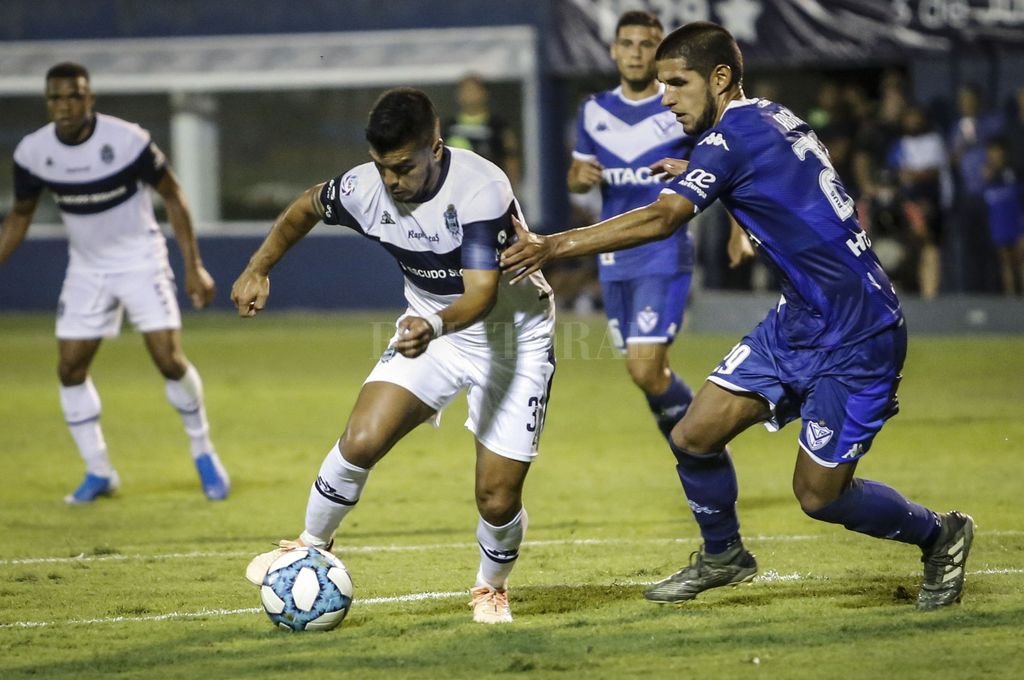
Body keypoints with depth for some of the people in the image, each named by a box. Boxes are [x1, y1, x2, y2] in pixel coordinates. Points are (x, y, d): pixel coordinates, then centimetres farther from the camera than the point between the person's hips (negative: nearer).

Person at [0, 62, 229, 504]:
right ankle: (99, 473, 13)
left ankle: (203, 452, 11)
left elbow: (172, 195, -10)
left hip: (140, 261, -4)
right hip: (87, 268, 4)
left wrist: (193, 266, -12)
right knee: (70, 368, -2)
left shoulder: (128, 141, -22)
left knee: (170, 360, -13)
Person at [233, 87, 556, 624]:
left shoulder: (481, 189, -31)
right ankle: (311, 549, 9)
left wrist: (435, 327, -56)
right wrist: (258, 269, 6)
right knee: (360, 441, -18)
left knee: (497, 498, -8)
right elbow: (306, 207, 8)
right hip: (430, 328, 4)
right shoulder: (365, 188, -15)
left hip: (512, 336, -4)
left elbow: (482, 293, -38)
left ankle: (491, 589, 26)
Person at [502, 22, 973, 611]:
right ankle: (723, 556, 26)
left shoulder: (735, 136, -20)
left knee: (820, 495, -2)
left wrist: (552, 247, -35)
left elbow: (661, 219, -32)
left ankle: (940, 535, 22)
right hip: (800, 320, 9)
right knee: (695, 436, 2)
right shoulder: (774, 119, 7)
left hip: (857, 340, -9)